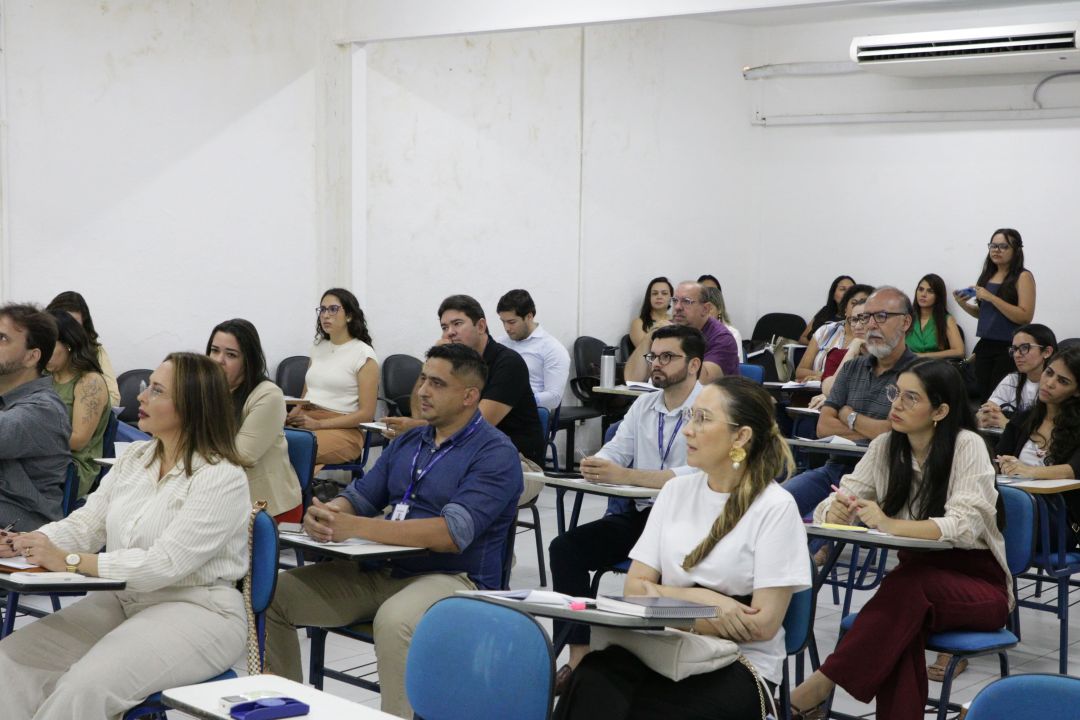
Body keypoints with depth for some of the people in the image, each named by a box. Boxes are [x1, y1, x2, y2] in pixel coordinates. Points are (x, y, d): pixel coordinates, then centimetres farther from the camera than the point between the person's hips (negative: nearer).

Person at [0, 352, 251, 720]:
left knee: (85, 687, -29)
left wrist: (69, 561, -25)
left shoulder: (223, 478, -16)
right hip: (120, 600, 8)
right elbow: (83, 525, 7)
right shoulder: (134, 458, 9)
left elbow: (165, 564, -23)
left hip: (196, 611, -8)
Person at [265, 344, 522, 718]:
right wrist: (324, 514, -14)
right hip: (380, 571, 8)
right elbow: (360, 496, 13)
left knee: (394, 620, -40)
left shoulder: (495, 453, -10)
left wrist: (355, 527, -29)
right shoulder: (407, 441, 15)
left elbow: (453, 533, -23)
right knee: (274, 592, -5)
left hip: (453, 577, -7)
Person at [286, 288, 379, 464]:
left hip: (343, 430, -5)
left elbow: (366, 414, -5)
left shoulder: (364, 355, -1)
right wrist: (292, 416, -2)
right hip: (305, 421, 5)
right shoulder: (318, 347, 18)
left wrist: (318, 424, -14)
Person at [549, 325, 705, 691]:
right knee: (565, 547, -13)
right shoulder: (644, 404, 14)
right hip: (639, 514, 7)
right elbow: (615, 451, 7)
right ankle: (579, 657, -12)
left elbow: (698, 474, -23)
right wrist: (596, 465, -19)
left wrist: (624, 475, -31)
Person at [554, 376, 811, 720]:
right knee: (591, 685, -30)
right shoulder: (676, 491, 11)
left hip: (738, 665, -4)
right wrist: (702, 599, -11)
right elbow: (635, 588, 6)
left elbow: (764, 623, -10)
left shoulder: (775, 508, -5)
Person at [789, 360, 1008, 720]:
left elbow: (966, 525, -24)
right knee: (904, 626, -34)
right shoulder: (886, 446, 3)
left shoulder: (968, 446, -12)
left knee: (907, 585, -37)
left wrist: (892, 525, -40)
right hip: (916, 572, 4)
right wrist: (834, 511, -25)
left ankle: (817, 688, -35)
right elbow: (841, 498, 2)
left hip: (979, 584, -4)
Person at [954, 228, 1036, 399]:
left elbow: (1025, 317, -16)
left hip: (1009, 348, -6)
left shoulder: (1023, 276, -6)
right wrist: (963, 304, 3)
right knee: (983, 397, 7)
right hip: (985, 346, 6)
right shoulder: (988, 275, 11)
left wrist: (991, 297, -19)